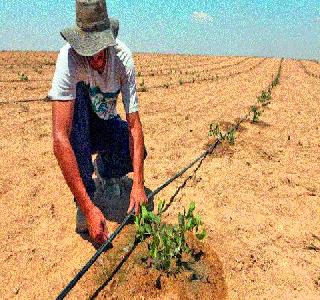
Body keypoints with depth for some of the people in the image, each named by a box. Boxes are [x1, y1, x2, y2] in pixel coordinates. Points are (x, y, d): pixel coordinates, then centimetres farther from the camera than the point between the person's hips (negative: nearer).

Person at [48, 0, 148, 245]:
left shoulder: (123, 57, -23)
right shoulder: (69, 57, -31)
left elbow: (134, 123, -26)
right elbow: (60, 138, -40)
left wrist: (138, 184, -36)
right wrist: (88, 207, -44)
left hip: (106, 123, 2)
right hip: (80, 126, -1)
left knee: (136, 154, -28)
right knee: (79, 95, -34)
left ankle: (104, 166, 11)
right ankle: (84, 204, -27)